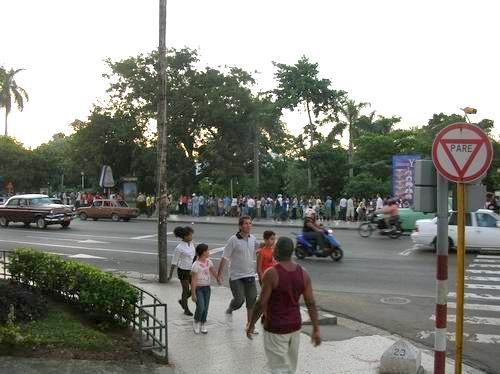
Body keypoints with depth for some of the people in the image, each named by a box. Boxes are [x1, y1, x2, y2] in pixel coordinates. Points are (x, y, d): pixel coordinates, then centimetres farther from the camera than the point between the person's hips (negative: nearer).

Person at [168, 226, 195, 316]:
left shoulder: (191, 243, 1)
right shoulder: (179, 248, -20)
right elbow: (174, 262, -12)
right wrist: (170, 275, -7)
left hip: (191, 270, 7)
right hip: (183, 271, -7)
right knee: (186, 290, 4)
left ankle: (182, 301, 31)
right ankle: (186, 309, 24)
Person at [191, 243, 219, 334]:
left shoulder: (209, 262, 3)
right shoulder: (196, 265, -17)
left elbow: (213, 272, 18)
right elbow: (193, 280, -16)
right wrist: (193, 294, -16)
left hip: (207, 287, 6)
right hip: (198, 288, -6)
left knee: (205, 307, 6)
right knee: (200, 306, -15)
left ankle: (203, 324, 22)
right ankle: (196, 322, 10)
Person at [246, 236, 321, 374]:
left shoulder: (271, 273, -20)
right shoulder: (303, 273, -4)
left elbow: (261, 303, -17)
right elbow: (311, 303, -3)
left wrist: (251, 324, -4)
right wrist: (316, 329, 3)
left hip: (275, 328, -6)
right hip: (295, 325, 6)